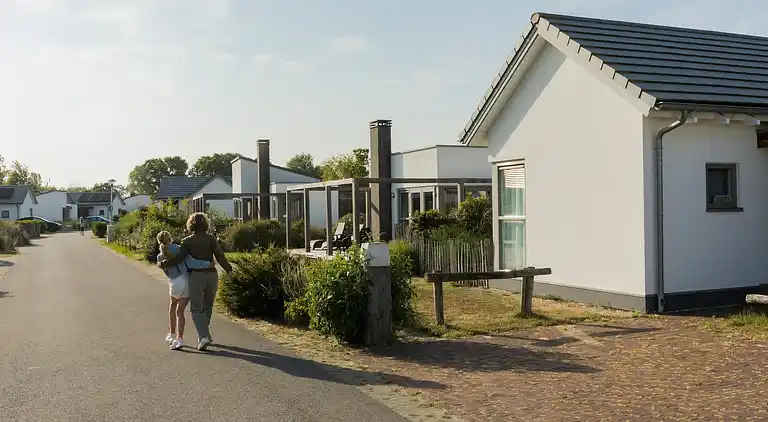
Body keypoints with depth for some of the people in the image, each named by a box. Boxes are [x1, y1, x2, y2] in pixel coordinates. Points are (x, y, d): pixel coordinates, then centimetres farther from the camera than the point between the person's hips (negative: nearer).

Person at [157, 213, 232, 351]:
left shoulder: (187, 241, -1)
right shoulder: (211, 238, 4)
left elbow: (178, 258, -10)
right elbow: (219, 255, -2)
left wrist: (162, 264, 1)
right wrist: (228, 269, 8)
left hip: (196, 276, -3)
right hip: (212, 275, 3)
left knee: (196, 309, 2)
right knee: (207, 307, 19)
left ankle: (204, 337, -12)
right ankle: (204, 334, 27)